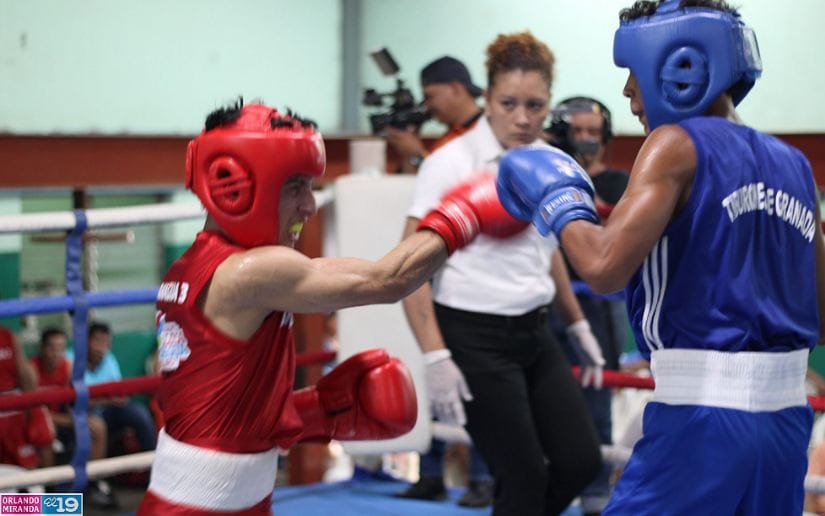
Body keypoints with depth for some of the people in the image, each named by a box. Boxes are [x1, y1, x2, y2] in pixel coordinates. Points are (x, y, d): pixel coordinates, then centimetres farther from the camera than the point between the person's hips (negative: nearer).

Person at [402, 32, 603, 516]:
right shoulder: (452, 162, -15)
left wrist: (579, 324, 23)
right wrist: (435, 357, -23)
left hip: (534, 333, 7)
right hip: (474, 338, -7)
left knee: (581, 460, 5)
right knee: (524, 477, -2)